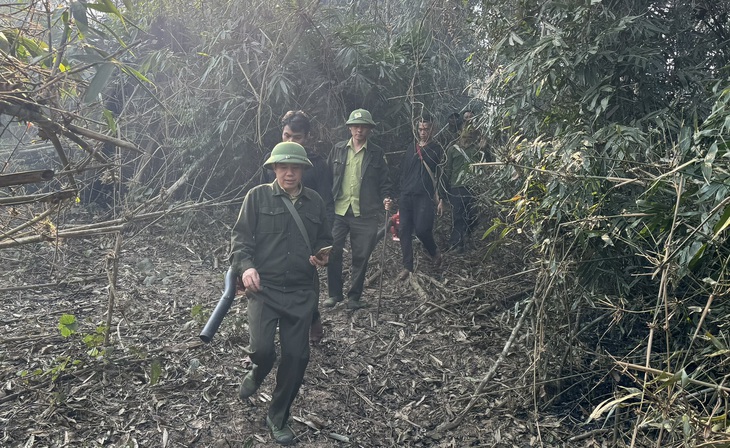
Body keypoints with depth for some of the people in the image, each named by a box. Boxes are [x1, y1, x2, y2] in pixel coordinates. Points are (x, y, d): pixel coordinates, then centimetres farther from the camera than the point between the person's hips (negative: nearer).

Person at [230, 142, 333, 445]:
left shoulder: (315, 202, 10)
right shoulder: (258, 196, 1)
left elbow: (324, 240, 21)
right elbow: (240, 236, -2)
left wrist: (322, 257, 0)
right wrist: (246, 266, -19)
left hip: (301, 291, 3)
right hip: (264, 287, -3)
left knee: (297, 356, 2)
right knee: (262, 348, -17)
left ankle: (278, 418, 25)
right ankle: (257, 373, 24)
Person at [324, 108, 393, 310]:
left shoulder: (377, 153, 5)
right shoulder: (338, 149, 8)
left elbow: (384, 182, 7)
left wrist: (385, 198, -12)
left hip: (365, 214, -1)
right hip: (338, 211, 1)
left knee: (361, 257, 5)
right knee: (332, 252, -2)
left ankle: (354, 296, 19)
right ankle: (334, 293, 15)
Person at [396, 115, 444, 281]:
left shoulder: (436, 149, 3)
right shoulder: (411, 149, 16)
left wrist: (441, 199, -8)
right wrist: (400, 194, 12)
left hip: (424, 196, -4)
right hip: (406, 196, 5)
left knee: (422, 229, -15)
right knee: (405, 231, 1)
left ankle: (434, 252, 16)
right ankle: (407, 266, 9)